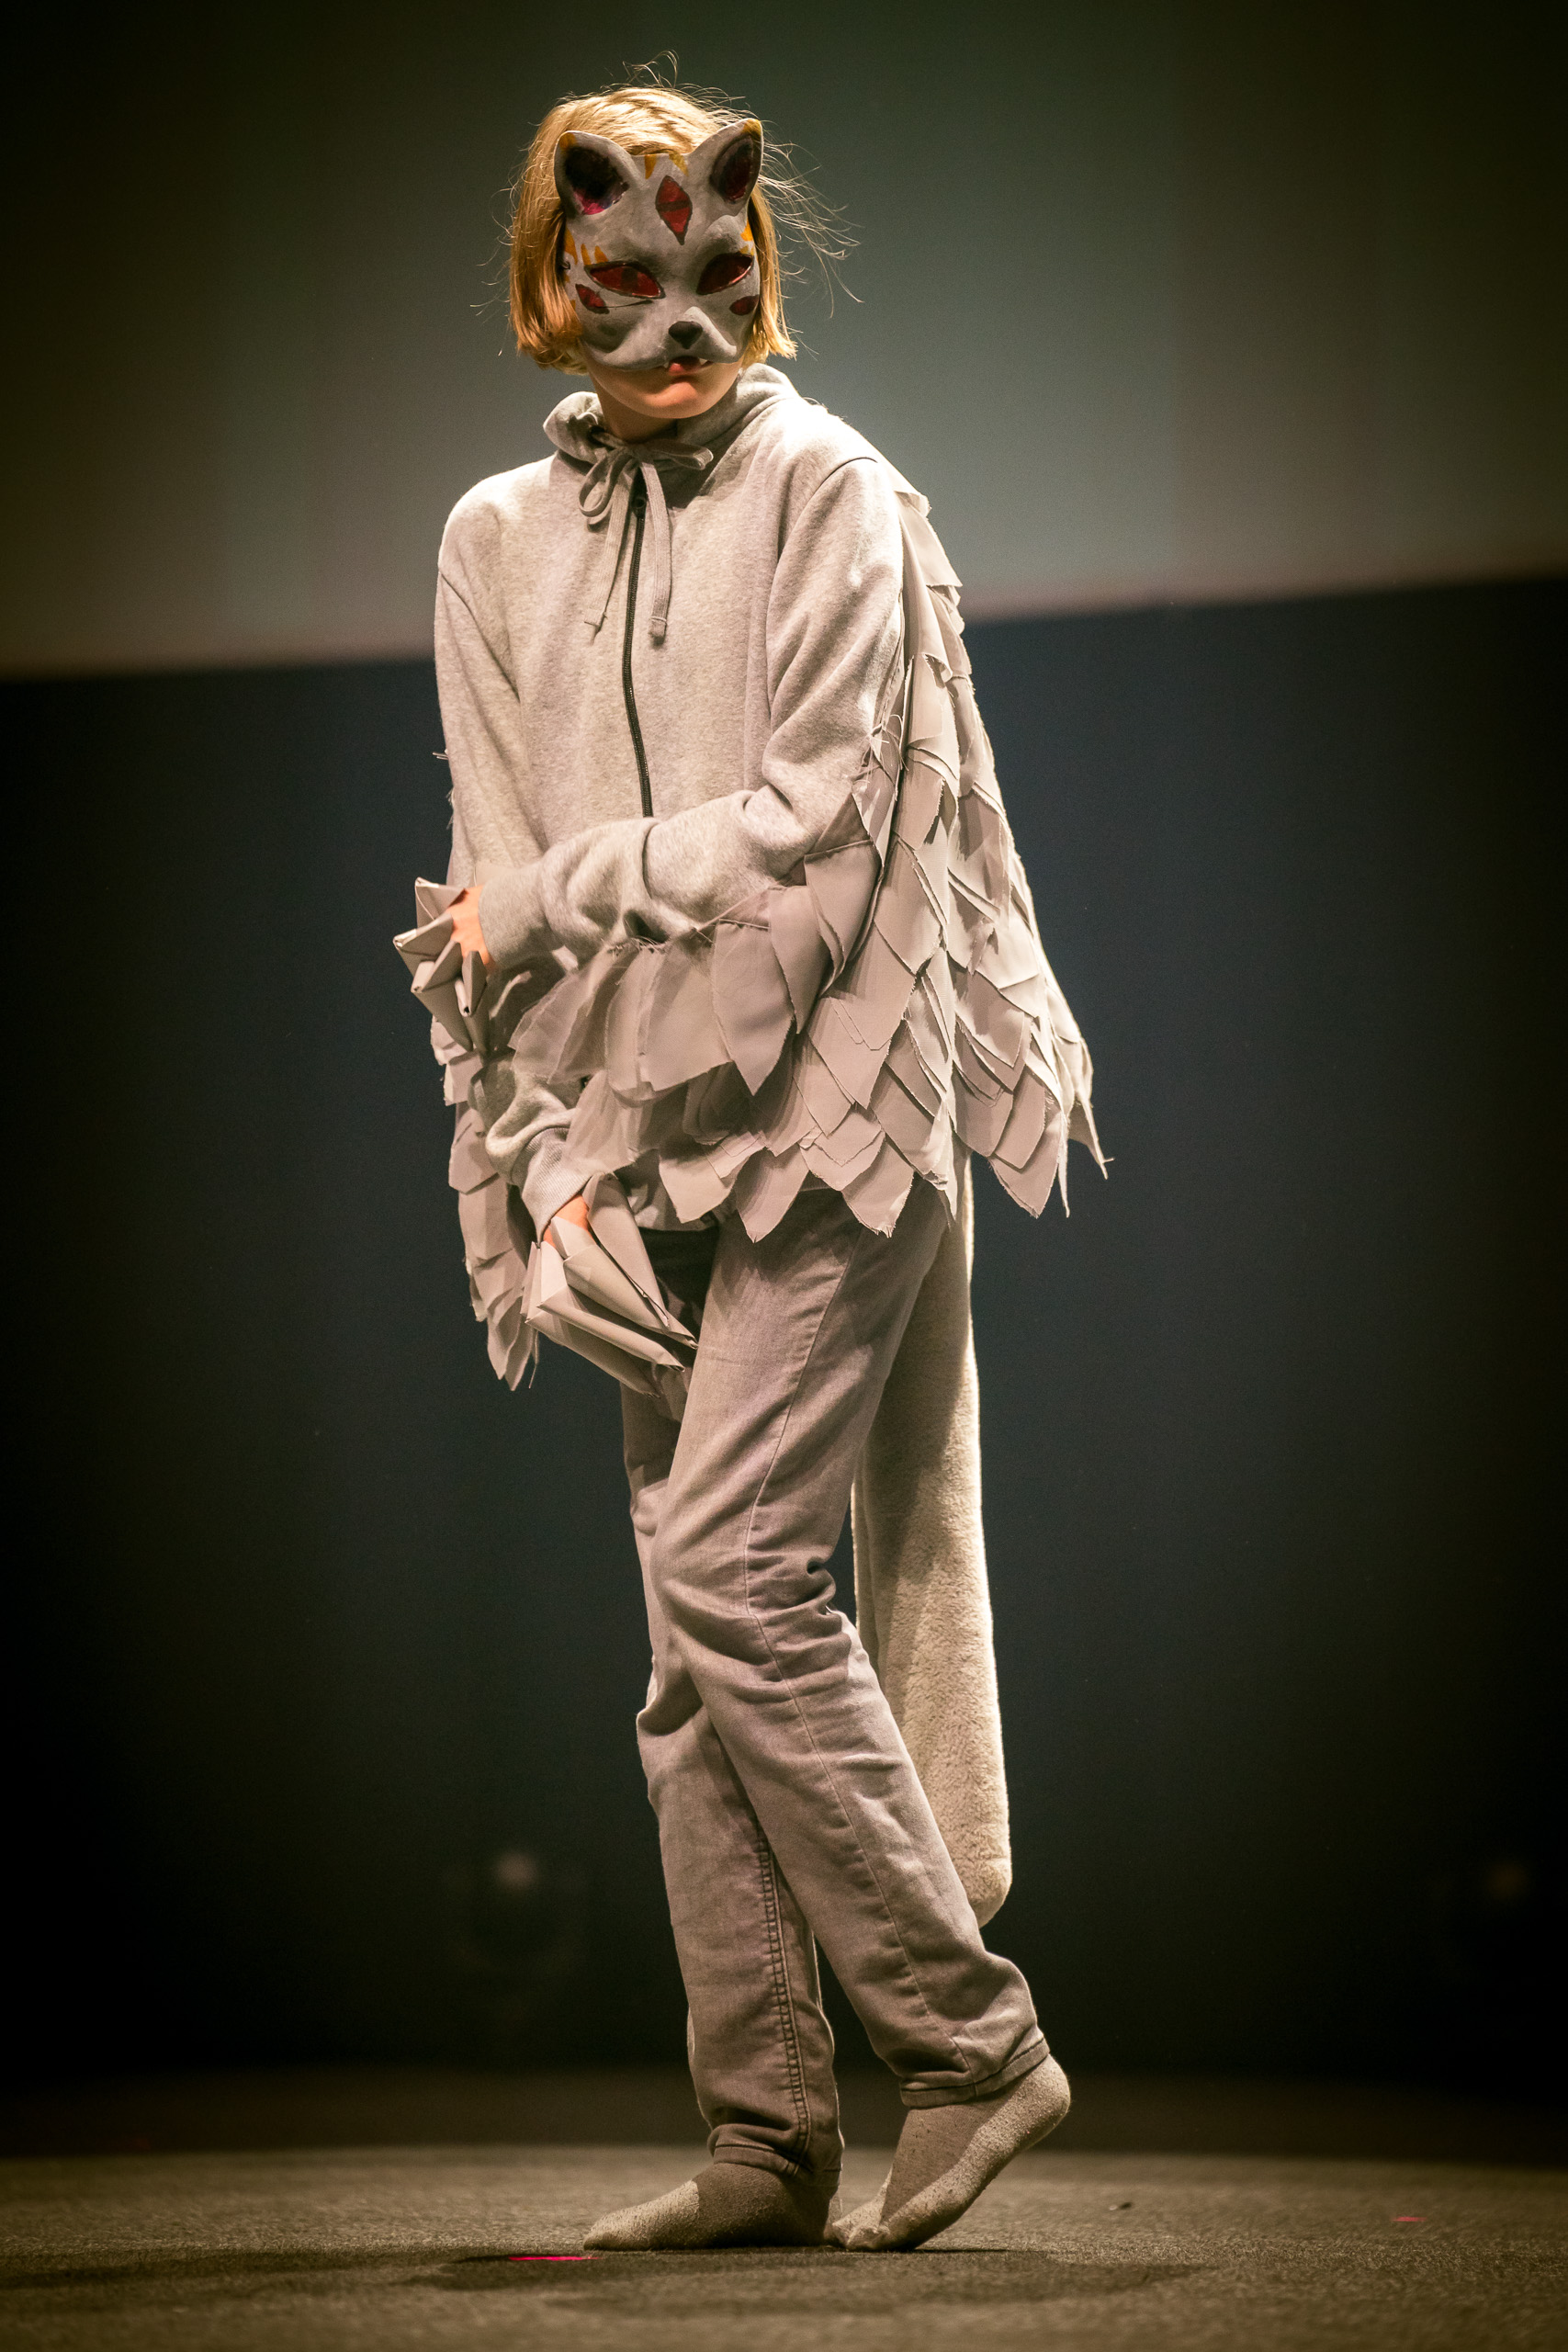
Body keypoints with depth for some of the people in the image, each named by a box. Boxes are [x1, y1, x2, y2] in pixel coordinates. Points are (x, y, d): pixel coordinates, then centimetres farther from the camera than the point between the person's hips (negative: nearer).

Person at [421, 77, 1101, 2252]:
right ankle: (770, 2139, 6)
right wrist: (550, 1155, 0)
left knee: (733, 1567, -17)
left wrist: (555, 898, -5)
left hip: (835, 1101, -6)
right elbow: (496, 883, 11)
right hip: (653, 1138, 6)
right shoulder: (500, 542, 14)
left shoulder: (829, 495, -1)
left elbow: (813, 822, -11)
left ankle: (968, 2038, -6)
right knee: (699, 1658, 3)